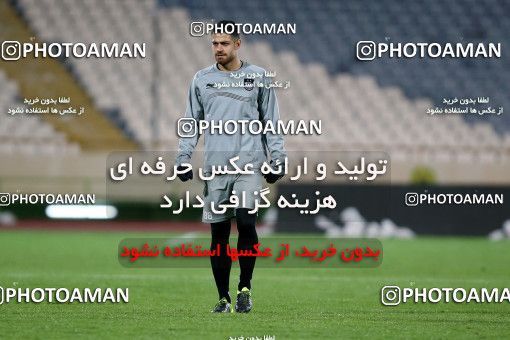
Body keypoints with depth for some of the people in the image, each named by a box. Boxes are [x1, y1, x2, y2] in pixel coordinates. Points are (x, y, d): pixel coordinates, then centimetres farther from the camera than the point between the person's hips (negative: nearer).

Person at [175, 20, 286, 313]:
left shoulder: (258, 77, 6)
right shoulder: (202, 79, 11)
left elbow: (271, 121, 9)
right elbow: (192, 122, 15)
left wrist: (277, 158, 1)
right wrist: (183, 157, 6)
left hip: (249, 162, -2)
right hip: (215, 165, 2)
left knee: (246, 221, -18)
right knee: (218, 232, 2)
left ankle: (245, 287, -2)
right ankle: (224, 298, 10)